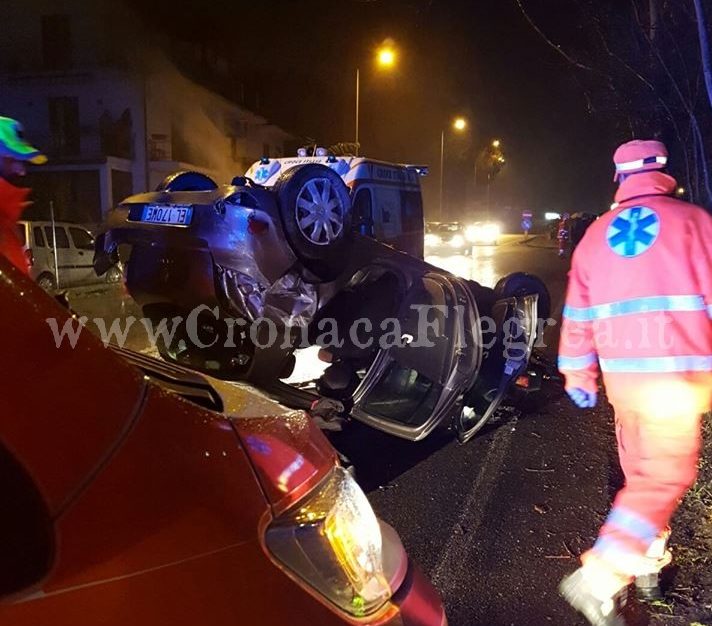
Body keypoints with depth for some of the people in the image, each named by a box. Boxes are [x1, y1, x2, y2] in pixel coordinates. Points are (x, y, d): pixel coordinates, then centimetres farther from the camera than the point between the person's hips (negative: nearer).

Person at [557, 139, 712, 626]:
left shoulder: (597, 233, 11)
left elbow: (578, 314, 9)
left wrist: (578, 377, 15)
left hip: (621, 375, 4)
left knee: (640, 468, 19)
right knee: (665, 476, 1)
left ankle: (647, 559, 32)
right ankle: (600, 579, -5)